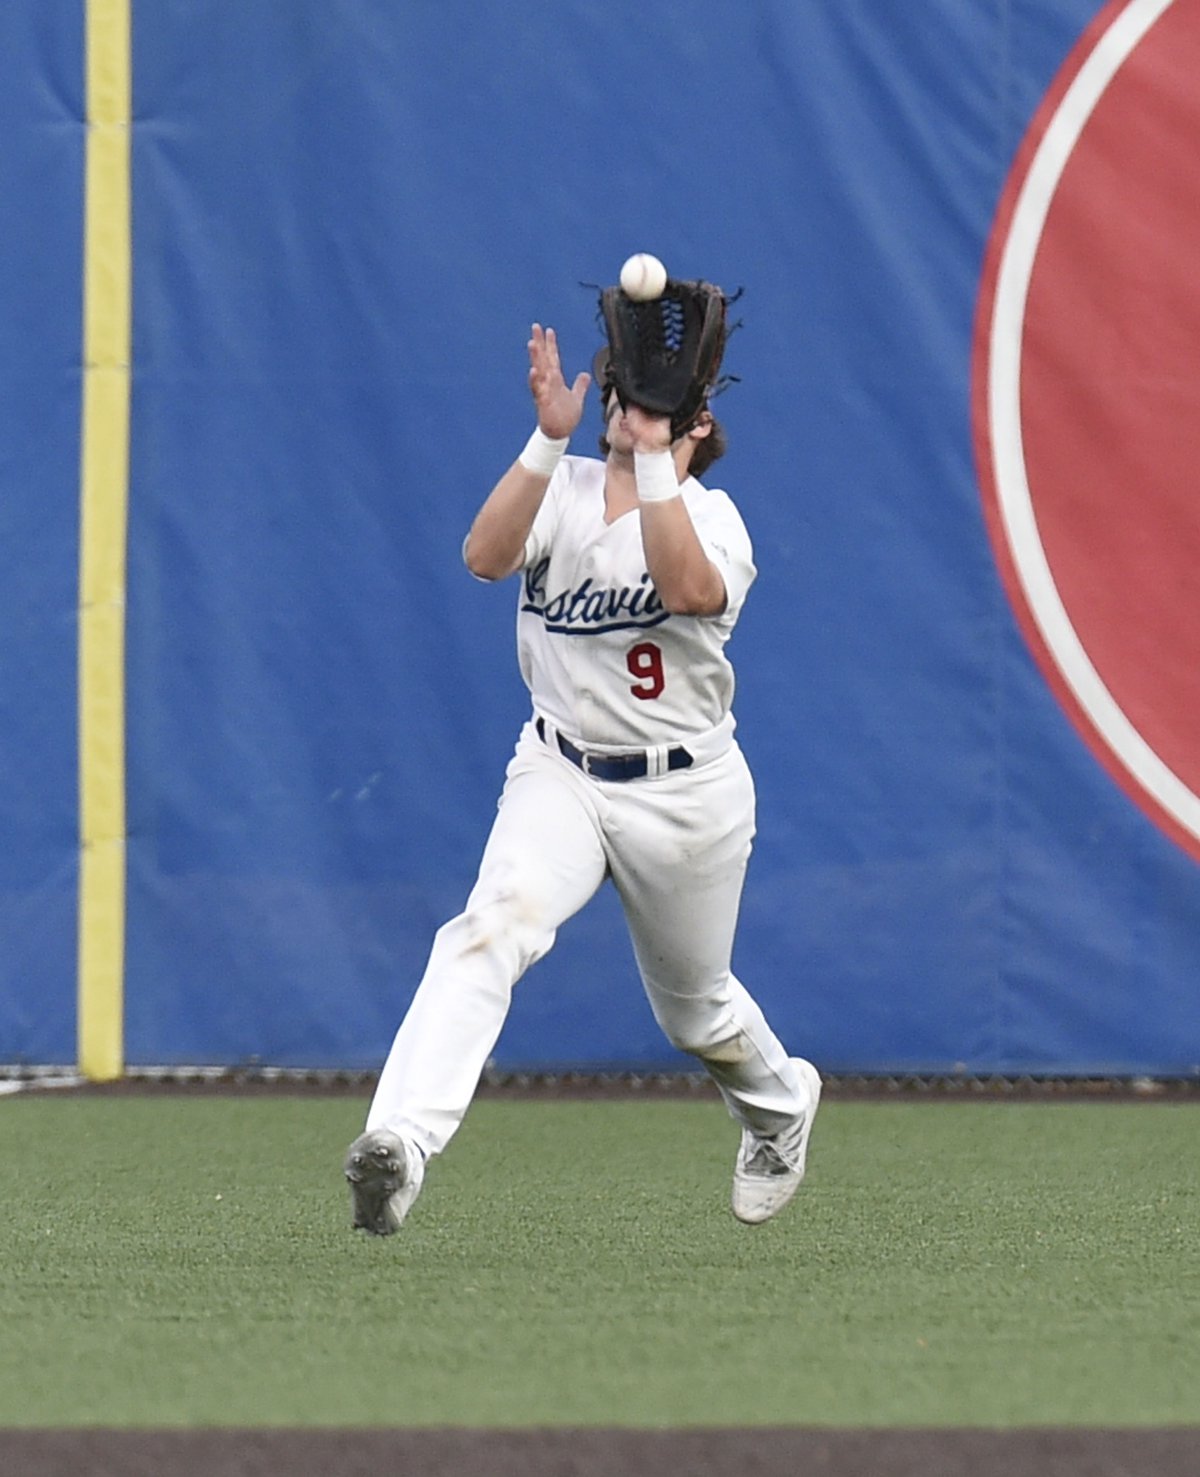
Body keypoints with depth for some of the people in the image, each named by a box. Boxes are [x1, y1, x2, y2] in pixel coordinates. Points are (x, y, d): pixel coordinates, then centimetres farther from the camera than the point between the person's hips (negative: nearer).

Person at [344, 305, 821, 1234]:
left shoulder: (712, 515, -7)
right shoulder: (563, 490, 0)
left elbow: (690, 588, -31)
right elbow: (486, 556, -21)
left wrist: (653, 459, -32)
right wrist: (550, 439, -29)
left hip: (686, 797, -1)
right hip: (560, 775, 1)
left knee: (694, 1007, 16)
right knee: (496, 925, -28)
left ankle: (781, 1102, 52)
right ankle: (402, 1142, -43)